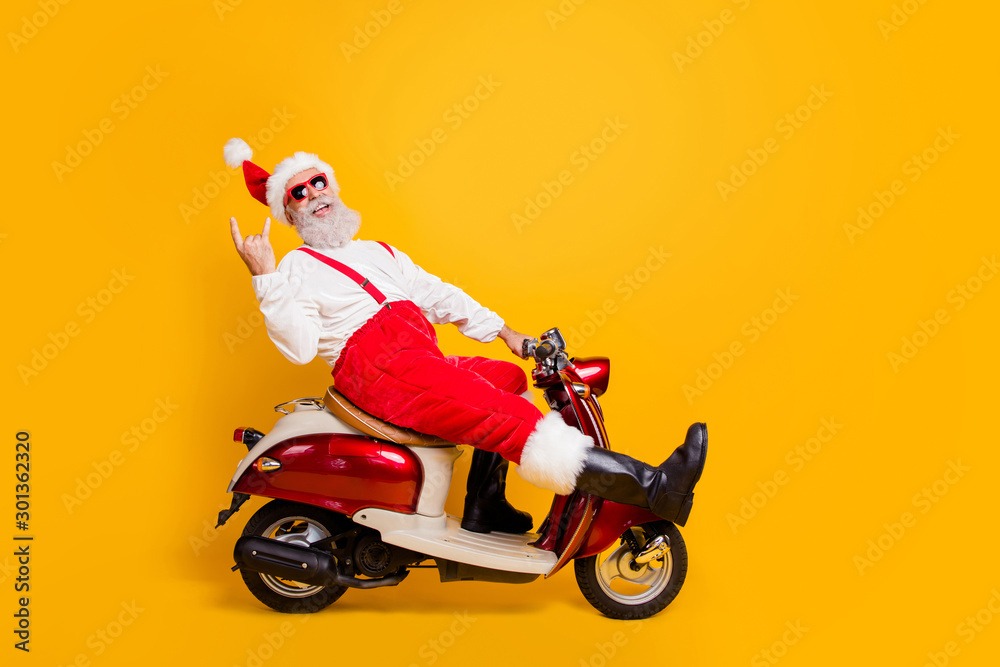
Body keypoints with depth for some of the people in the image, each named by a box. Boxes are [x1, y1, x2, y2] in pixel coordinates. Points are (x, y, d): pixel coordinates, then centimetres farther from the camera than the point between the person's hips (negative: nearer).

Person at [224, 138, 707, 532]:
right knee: (521, 423, -21)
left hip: (422, 363, 9)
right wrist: (265, 277, -20)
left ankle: (483, 507, 14)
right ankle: (653, 488, -28)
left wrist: (504, 332, 20)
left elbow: (437, 295, 26)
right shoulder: (297, 268, 6)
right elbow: (299, 345, -10)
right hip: (380, 371, -8)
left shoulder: (379, 253, 26)